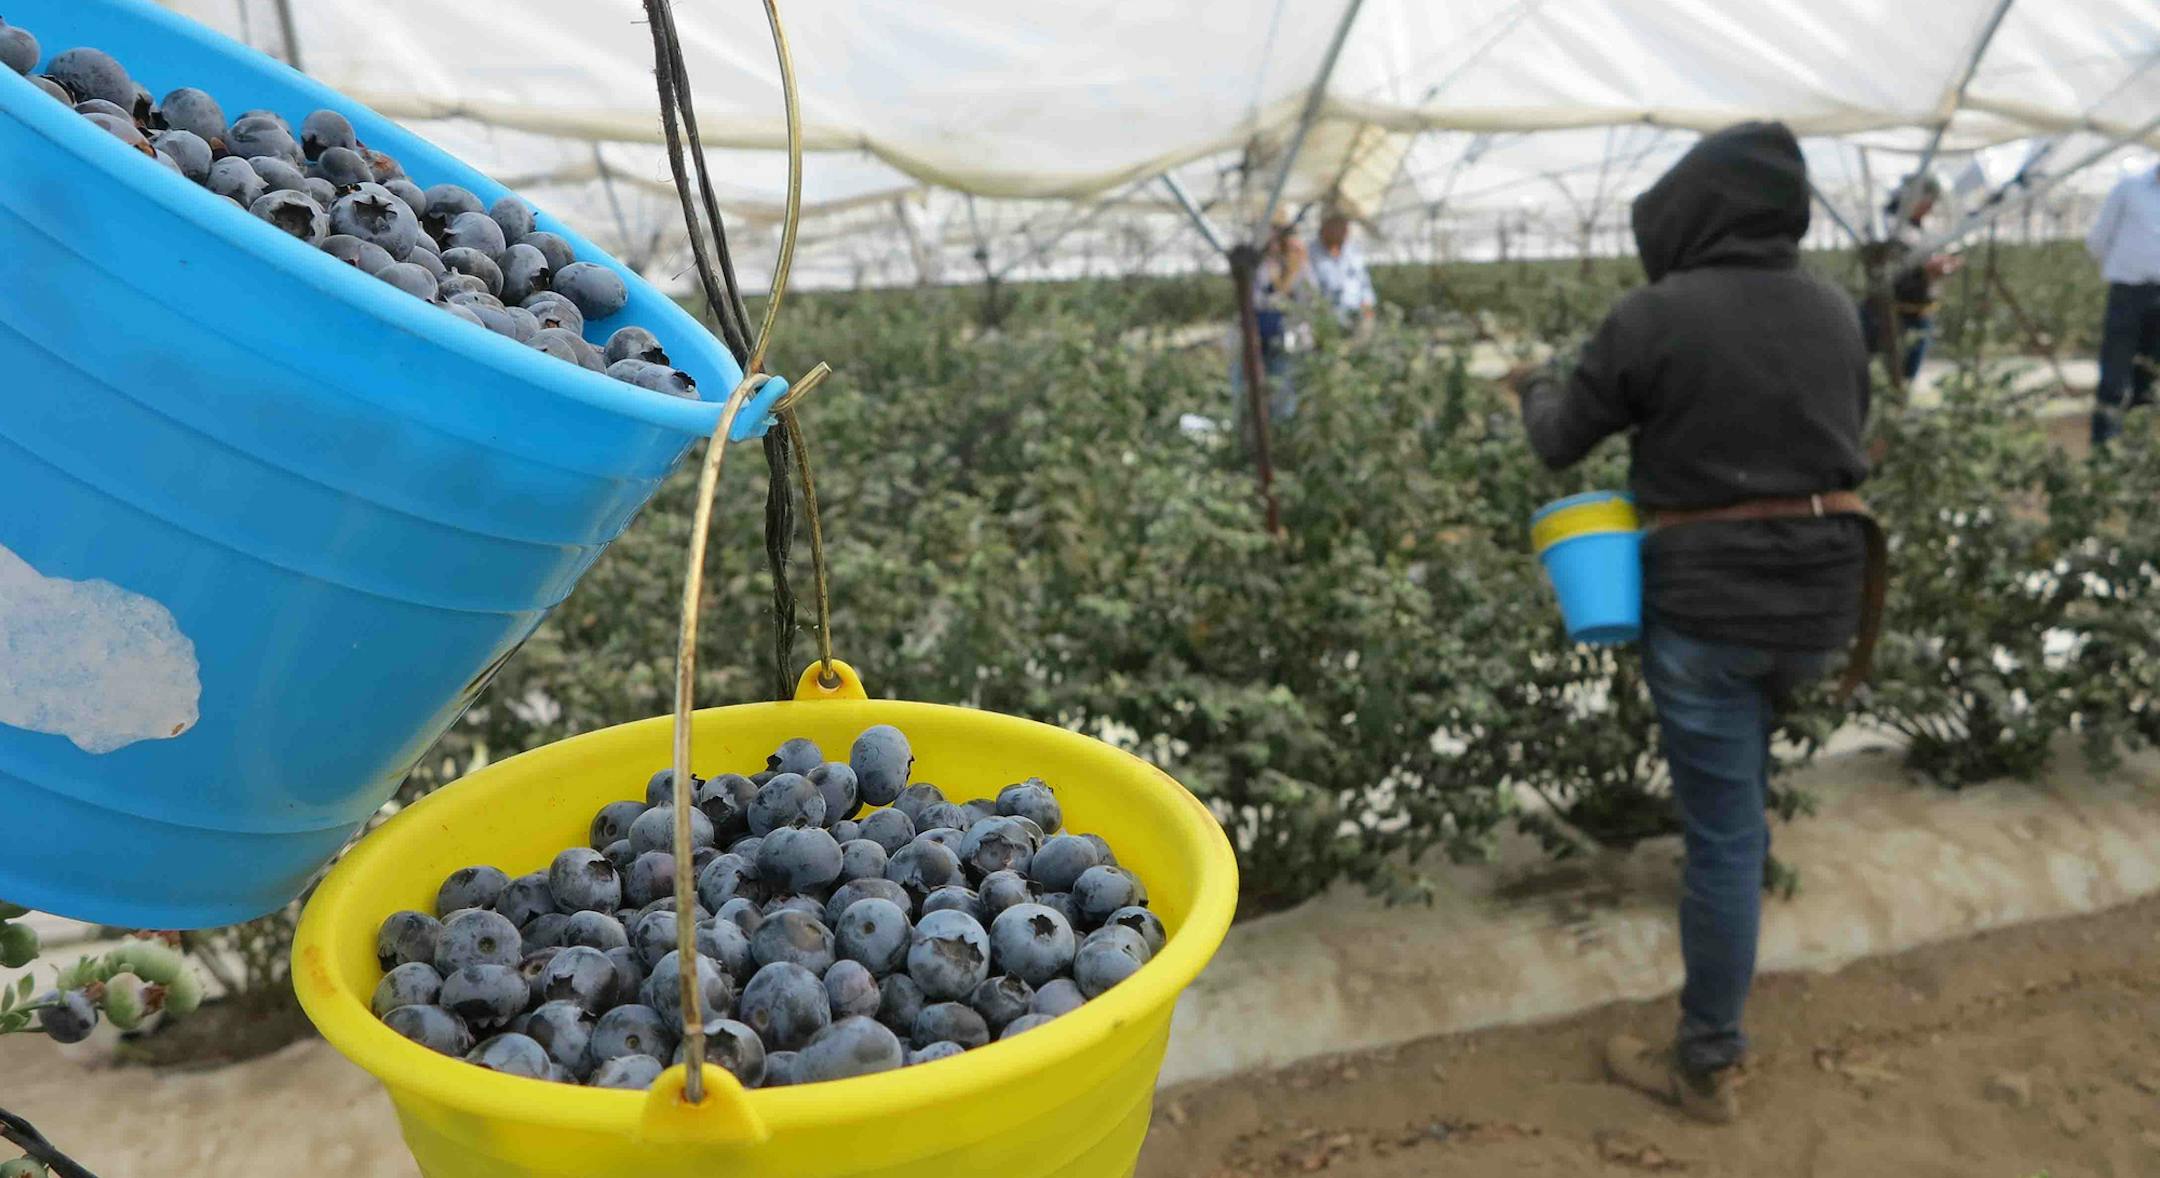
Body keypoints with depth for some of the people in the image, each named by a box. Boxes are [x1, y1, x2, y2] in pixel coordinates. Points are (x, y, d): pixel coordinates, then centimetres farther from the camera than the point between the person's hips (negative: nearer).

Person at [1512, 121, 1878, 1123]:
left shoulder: (1657, 315, -13)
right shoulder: (1834, 309, 5)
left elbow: (1561, 442, -2)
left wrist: (1535, 391, 19)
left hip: (1709, 599, -6)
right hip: (1822, 595, 6)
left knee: (1721, 829, 3)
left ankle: (1707, 1065, 16)